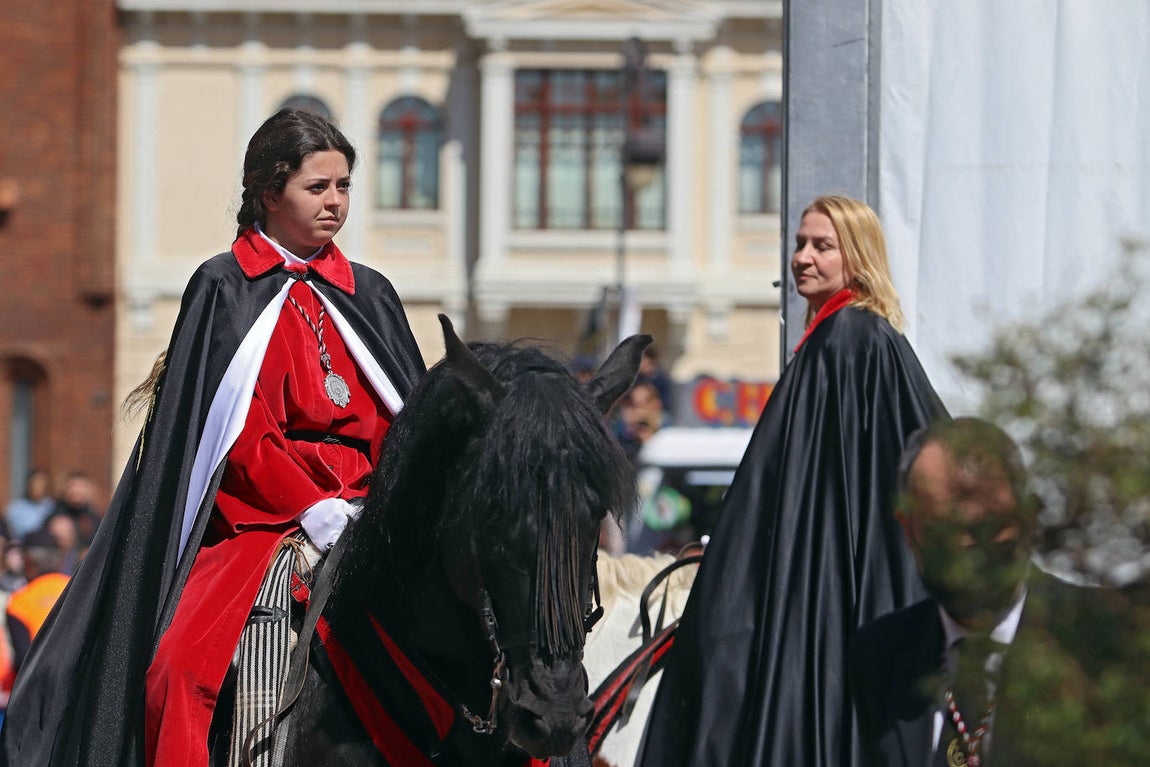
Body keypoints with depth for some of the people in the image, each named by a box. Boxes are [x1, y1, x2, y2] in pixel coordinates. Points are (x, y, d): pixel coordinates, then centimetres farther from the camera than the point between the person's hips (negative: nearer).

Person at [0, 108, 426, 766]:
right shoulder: (227, 292, 4)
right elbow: (241, 430, -5)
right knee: (182, 666, -28)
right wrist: (313, 507, -17)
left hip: (365, 509, 4)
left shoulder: (369, 295, 17)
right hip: (258, 512, -4)